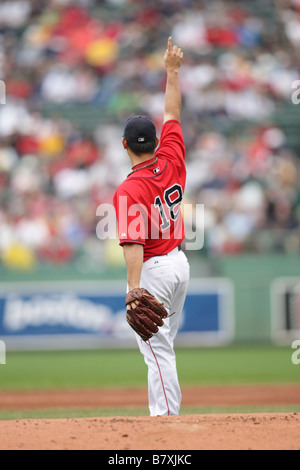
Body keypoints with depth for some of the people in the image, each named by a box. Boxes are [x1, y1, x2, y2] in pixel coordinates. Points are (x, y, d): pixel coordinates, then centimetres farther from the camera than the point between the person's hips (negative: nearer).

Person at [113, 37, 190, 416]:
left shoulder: (129, 191, -20)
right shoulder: (171, 164, -1)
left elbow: (134, 244, -28)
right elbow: (172, 114, 13)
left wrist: (133, 292, -33)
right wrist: (173, 71, 21)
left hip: (153, 269, -8)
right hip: (179, 262, 8)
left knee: (157, 348, -6)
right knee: (164, 343, 18)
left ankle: (166, 416, -7)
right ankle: (164, 412, 22)